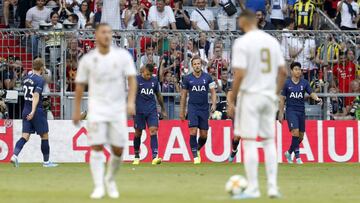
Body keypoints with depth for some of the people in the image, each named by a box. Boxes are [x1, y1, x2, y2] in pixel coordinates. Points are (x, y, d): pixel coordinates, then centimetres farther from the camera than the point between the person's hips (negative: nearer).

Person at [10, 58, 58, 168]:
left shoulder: (26, 78, 9)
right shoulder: (40, 80, -13)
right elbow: (36, 96, -24)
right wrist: (33, 112, -32)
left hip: (26, 111, 6)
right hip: (37, 111, -6)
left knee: (25, 136, 2)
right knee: (44, 136, 8)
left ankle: (15, 155, -19)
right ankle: (46, 161, 15)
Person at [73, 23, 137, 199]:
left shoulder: (123, 55, -1)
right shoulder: (87, 59, 0)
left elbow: (132, 79, -4)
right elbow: (80, 85, 9)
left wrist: (131, 101, -18)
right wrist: (77, 110, 10)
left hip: (118, 108, 1)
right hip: (97, 107, -1)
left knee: (118, 149, 2)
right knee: (97, 146, -13)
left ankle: (110, 180, 28)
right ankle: (98, 187, -12)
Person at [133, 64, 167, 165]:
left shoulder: (154, 80, 8)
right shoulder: (137, 80, -3)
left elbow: (158, 95, 18)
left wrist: (163, 109, 22)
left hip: (152, 110, 2)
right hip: (139, 110, -2)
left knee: (153, 130, -12)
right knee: (138, 133, 5)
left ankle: (155, 157, -20)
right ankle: (137, 156, 22)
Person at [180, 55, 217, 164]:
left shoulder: (207, 77, 2)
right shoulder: (187, 78, 1)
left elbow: (213, 91, 5)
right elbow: (184, 95, 9)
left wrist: (214, 104, -12)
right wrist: (182, 111, 8)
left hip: (204, 108, 1)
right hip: (192, 107, -1)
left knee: (204, 135, 4)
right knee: (193, 132, -16)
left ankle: (198, 149, 33)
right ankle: (195, 156, -10)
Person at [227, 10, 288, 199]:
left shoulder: (242, 42, -11)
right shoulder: (272, 41, 8)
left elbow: (239, 75, -17)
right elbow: (283, 72, 8)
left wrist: (232, 100, -9)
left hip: (249, 96, -6)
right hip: (269, 97, 6)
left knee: (249, 142, -2)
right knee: (269, 142, 12)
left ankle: (252, 189, -3)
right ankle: (272, 187, 8)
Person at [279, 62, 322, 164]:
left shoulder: (304, 83, 5)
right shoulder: (287, 83, 0)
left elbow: (311, 93, -4)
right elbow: (282, 99, 4)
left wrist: (316, 98, -27)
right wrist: (281, 113, 2)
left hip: (301, 111, 3)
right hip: (291, 110, -3)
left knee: (301, 136, 7)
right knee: (295, 132, -20)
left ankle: (289, 152, 29)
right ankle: (297, 156, -15)